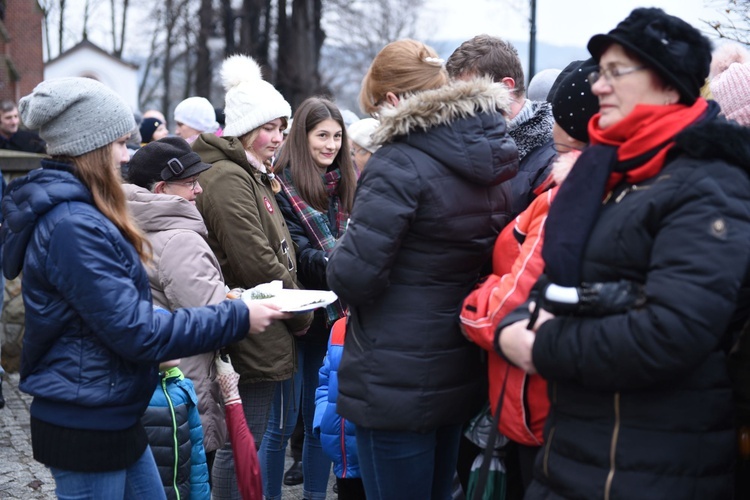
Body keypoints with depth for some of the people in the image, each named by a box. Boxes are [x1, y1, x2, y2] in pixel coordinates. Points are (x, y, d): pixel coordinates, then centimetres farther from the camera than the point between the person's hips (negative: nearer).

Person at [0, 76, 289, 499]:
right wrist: (237, 319, -18)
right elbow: (134, 331, -24)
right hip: (86, 428, -10)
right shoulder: (74, 227, -23)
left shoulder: (74, 213, 10)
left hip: (113, 420, 10)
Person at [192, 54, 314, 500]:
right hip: (254, 340, -10)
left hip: (263, 341, 10)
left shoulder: (254, 176, 17)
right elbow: (256, 262, -22)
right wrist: (301, 313, -9)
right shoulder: (228, 180, -16)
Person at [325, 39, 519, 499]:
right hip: (460, 374, 8)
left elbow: (354, 276, -21)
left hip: (397, 383, -8)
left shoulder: (400, 164, -17)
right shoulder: (492, 163, 6)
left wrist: (337, 262, -1)